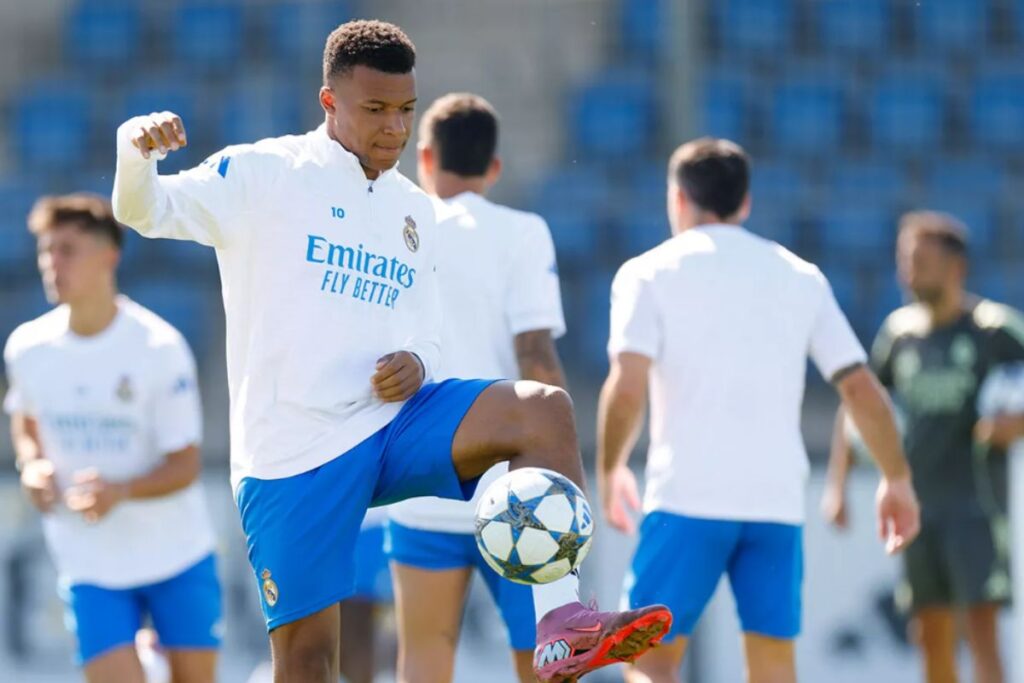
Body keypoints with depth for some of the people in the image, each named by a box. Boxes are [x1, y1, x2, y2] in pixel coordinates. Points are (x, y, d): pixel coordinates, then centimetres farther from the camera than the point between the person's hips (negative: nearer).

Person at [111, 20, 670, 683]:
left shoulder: (415, 211, 18)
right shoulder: (266, 174, 1)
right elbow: (146, 210, -9)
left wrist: (416, 366, -2)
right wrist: (136, 153, -33)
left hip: (393, 424, 4)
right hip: (292, 452, -4)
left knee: (543, 407, -20)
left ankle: (562, 625, -27)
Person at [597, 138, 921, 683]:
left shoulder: (649, 273, 3)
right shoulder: (801, 278, 13)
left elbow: (628, 386, -9)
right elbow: (860, 388, 9)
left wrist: (609, 470, 5)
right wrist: (897, 479, 18)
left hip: (687, 499, -3)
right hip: (778, 502, 3)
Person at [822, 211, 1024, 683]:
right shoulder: (901, 330, 9)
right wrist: (836, 483, 10)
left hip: (976, 503, -5)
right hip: (921, 506, 5)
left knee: (980, 628, -14)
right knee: (932, 637, 8)